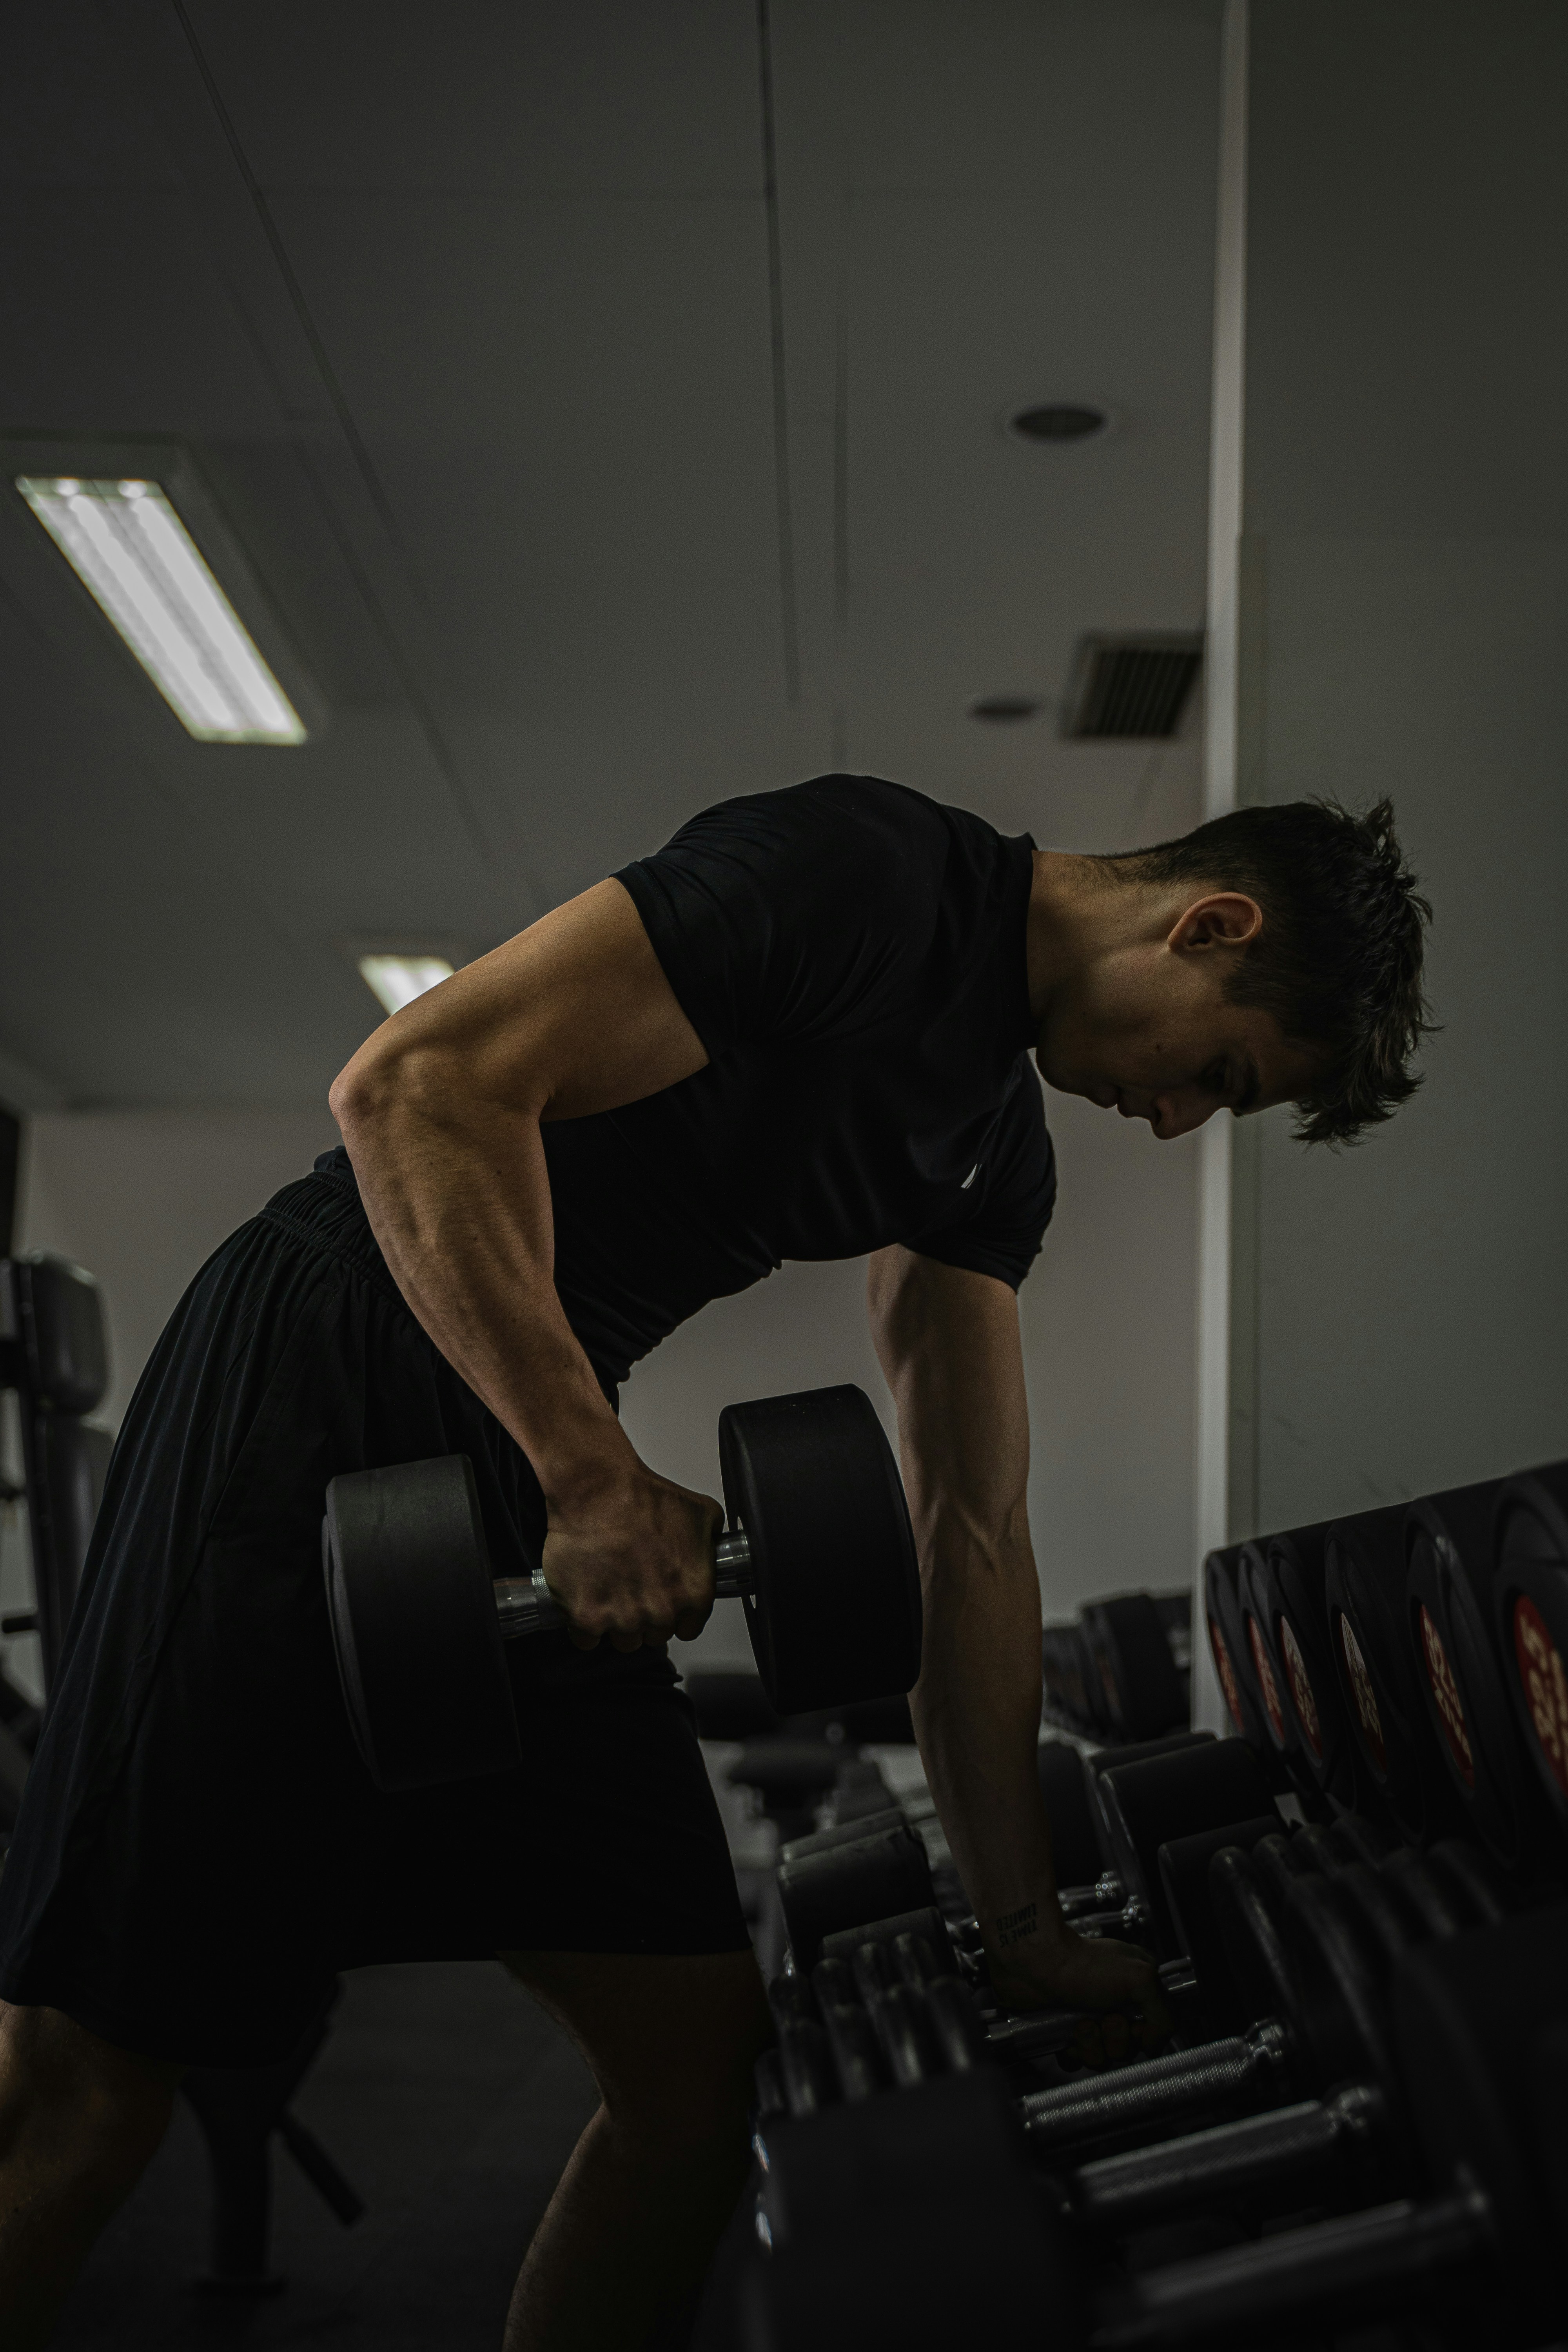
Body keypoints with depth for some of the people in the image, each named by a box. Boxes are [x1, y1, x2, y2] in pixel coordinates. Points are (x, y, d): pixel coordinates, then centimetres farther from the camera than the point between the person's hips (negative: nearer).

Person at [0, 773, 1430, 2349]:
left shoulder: (998, 1147, 14)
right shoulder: (867, 876, -14)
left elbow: (971, 1530, 14)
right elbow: (417, 1082, -22)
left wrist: (1023, 1930, 12)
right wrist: (596, 1477, -26)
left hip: (542, 1467, 9)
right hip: (314, 1393, -9)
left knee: (704, 2053, 5)